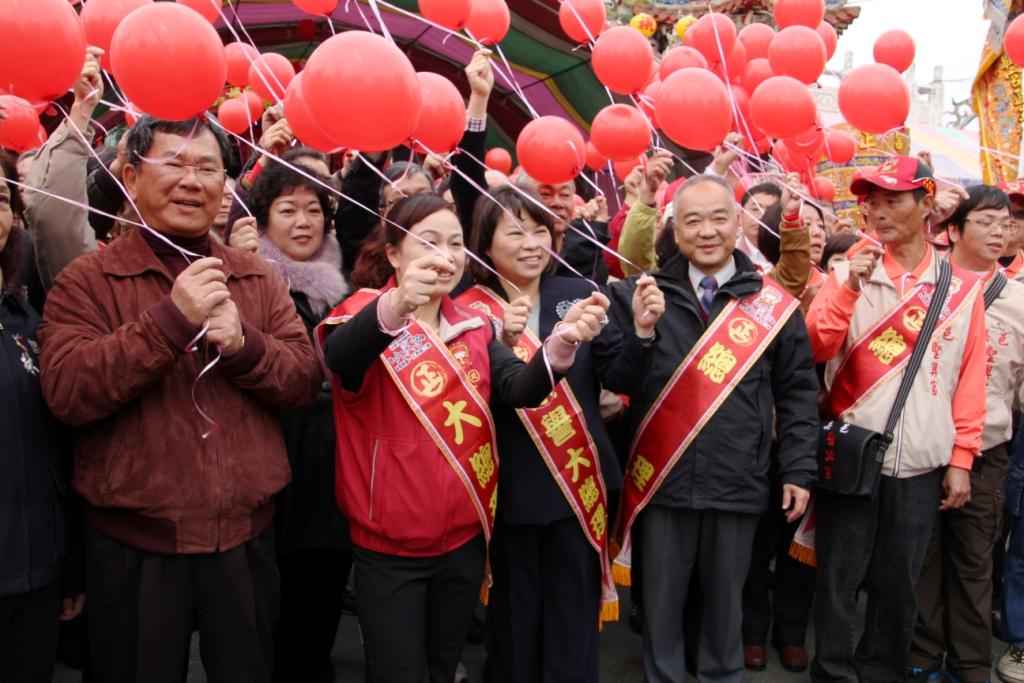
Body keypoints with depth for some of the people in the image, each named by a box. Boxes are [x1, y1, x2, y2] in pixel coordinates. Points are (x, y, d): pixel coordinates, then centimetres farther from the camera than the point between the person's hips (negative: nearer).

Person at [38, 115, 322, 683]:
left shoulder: (259, 280, 6)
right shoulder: (86, 280, -5)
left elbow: (305, 381, 0)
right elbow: (65, 393, -18)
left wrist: (242, 343, -19)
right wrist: (172, 318, -25)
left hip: (246, 537, 3)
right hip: (133, 543, -3)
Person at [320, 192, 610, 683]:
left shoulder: (475, 326, 5)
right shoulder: (364, 315, -10)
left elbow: (519, 389, -12)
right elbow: (339, 356, -34)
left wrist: (561, 343, -33)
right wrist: (396, 306, -55)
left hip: (465, 537, 5)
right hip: (389, 547, -5)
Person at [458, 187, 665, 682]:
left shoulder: (579, 294, 3)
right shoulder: (469, 311, -6)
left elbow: (619, 378, 0)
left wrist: (641, 329, -17)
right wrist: (500, 341, -31)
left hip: (579, 482, 2)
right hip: (511, 491, -2)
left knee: (576, 618, 14)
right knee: (515, 621, 14)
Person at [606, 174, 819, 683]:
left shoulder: (773, 305, 1)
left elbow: (796, 392, 5)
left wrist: (798, 470, 2)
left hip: (738, 485, 1)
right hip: (662, 482, 0)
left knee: (725, 602, 16)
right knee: (660, 604, 13)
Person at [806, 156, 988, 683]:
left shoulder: (962, 288, 5)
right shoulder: (849, 273, 0)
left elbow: (970, 378, 5)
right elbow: (815, 349, -10)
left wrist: (961, 458, 2)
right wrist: (850, 287, -21)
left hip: (921, 464, 2)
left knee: (898, 583, 12)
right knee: (838, 579, 5)